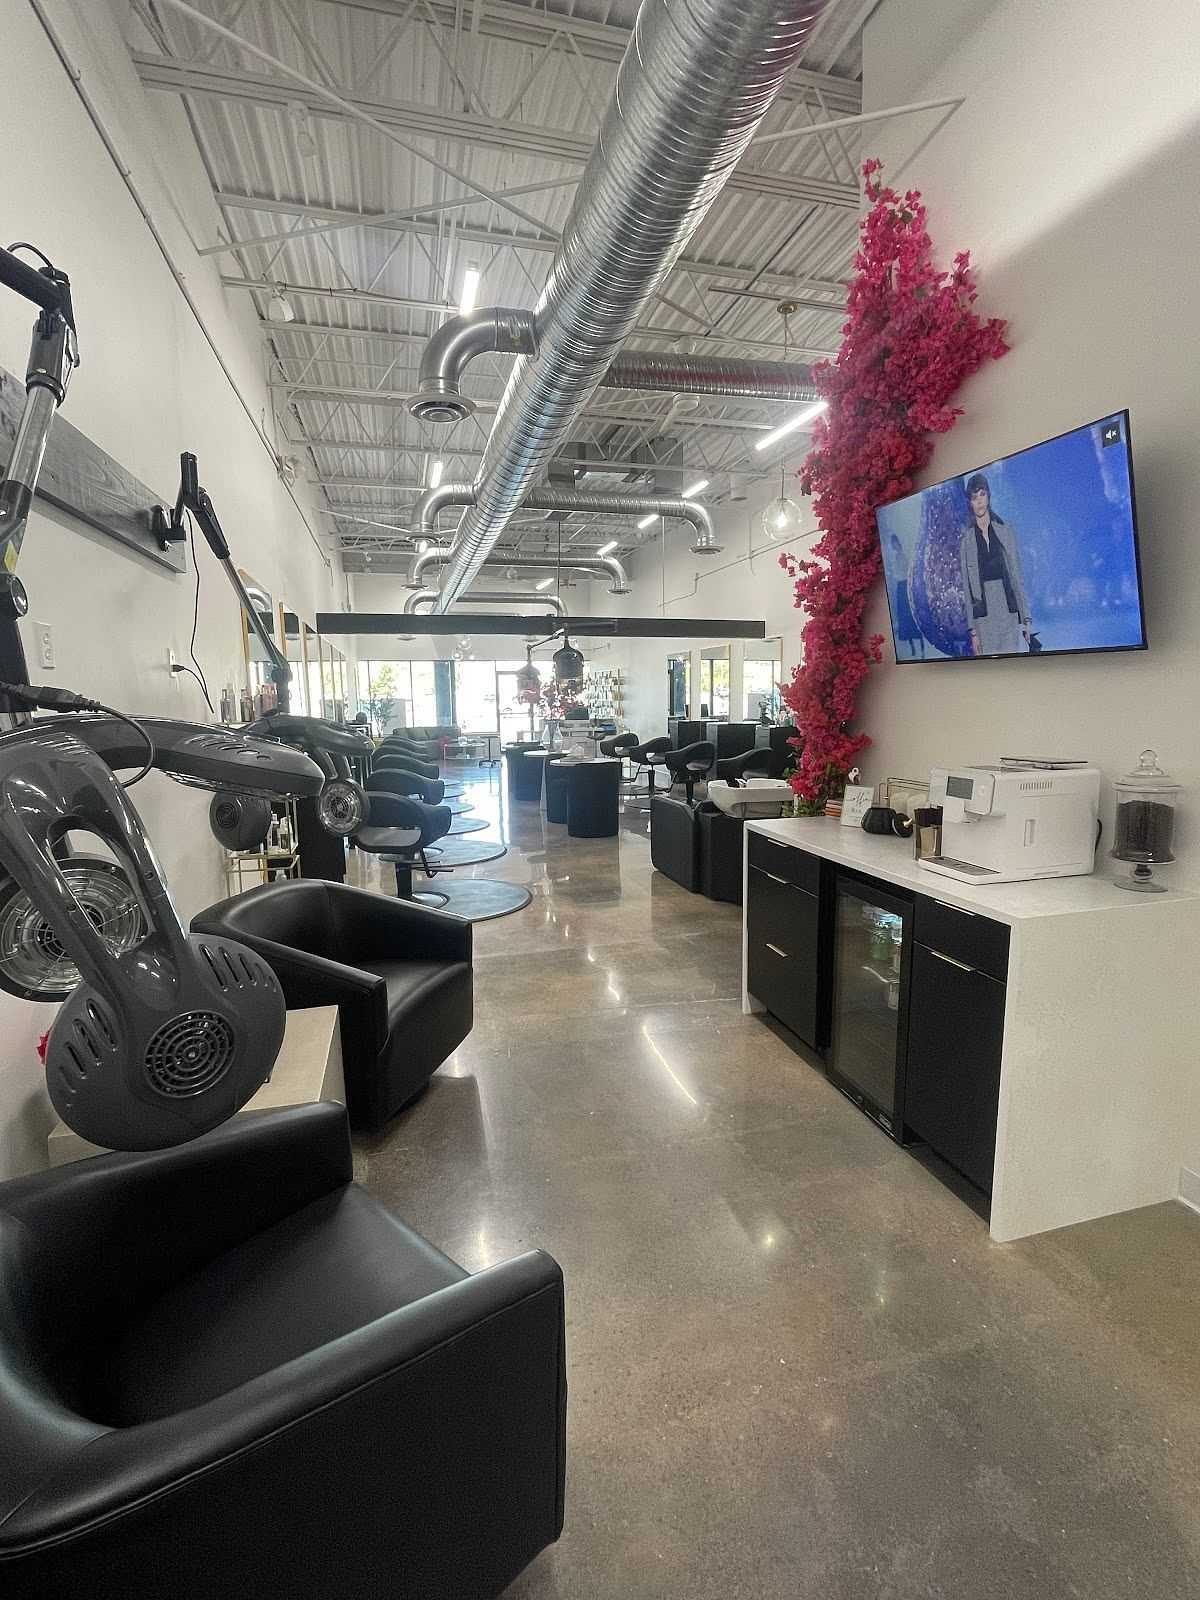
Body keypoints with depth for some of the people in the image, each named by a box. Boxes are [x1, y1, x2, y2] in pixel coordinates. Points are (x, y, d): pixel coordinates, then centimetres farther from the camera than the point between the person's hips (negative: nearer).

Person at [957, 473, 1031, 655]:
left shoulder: (1006, 529, 7)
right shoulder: (965, 539, 4)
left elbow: (1017, 574, 7)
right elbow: (966, 586, 3)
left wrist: (1026, 617, 2)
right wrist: (972, 630, -2)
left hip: (1009, 611, 1)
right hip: (983, 616, -1)